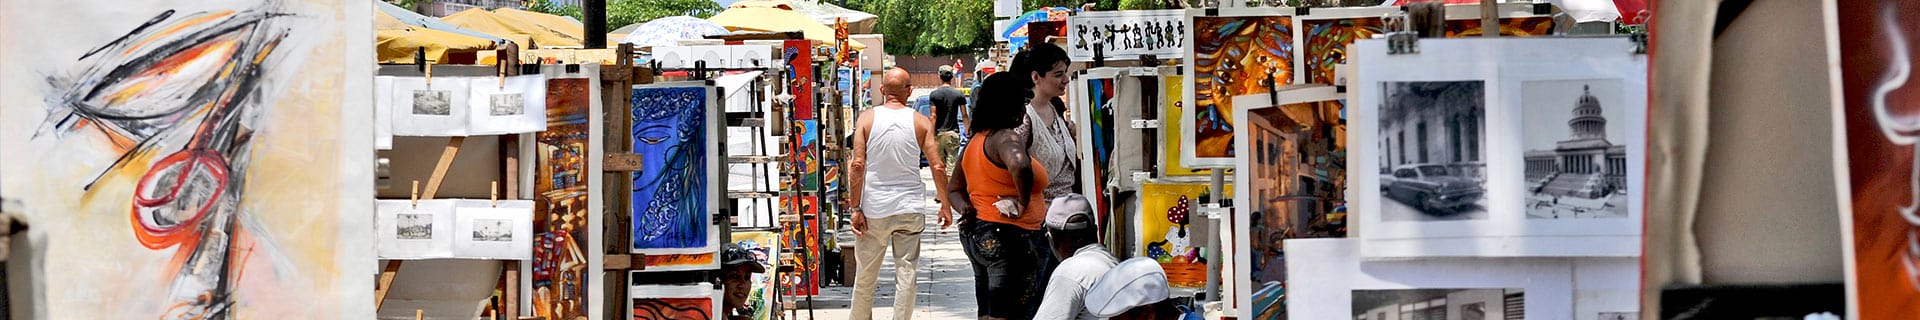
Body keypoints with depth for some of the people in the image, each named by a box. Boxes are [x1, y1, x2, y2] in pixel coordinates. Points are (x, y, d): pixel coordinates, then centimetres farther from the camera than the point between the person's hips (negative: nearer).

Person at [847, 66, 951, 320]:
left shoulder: (867, 119, -2)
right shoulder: (921, 122, -1)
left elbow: (858, 166, -8)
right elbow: (938, 167, -3)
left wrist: (855, 208, -5)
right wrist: (945, 205, 8)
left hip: (874, 210, 0)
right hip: (910, 210, 0)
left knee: (865, 277, 11)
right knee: (906, 274, 5)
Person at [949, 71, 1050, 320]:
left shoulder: (975, 141, 14)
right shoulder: (1007, 136, -14)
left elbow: (954, 189, 20)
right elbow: (1020, 166, -37)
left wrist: (966, 209, 2)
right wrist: (1024, 202, -21)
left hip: (976, 235, 10)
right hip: (1008, 237, -10)